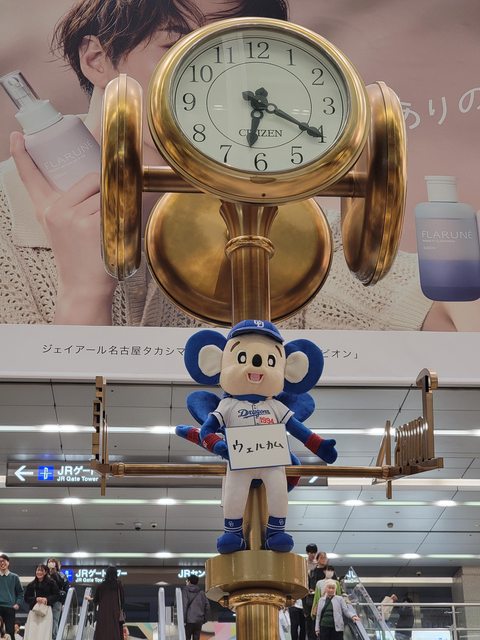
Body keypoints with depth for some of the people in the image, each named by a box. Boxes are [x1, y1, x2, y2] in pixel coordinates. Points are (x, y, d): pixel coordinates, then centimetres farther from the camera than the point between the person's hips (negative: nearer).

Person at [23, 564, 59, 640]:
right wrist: (36, 599, -9)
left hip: (46, 610, -2)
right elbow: (26, 598, 9)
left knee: (44, 633, -11)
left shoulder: (51, 583, 4)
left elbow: (57, 595, 3)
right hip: (34, 610, 2)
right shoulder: (31, 585, 10)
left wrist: (47, 599, -12)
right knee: (32, 633, -6)